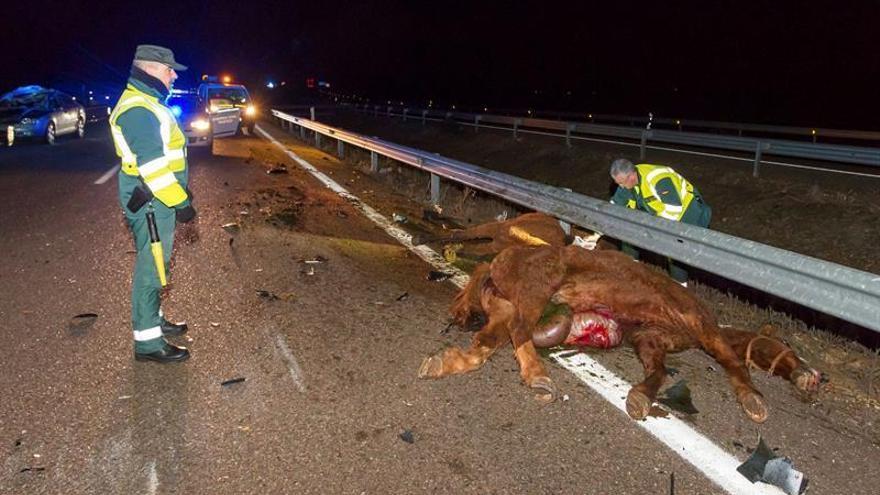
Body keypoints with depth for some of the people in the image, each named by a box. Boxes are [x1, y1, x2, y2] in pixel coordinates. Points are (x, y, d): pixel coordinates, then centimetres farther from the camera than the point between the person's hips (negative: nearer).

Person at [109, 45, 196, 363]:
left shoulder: (146, 102, 15)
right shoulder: (139, 109, -20)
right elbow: (152, 165, -25)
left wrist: (179, 193, 24)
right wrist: (180, 202, -22)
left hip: (157, 199, 11)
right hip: (151, 203, -11)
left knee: (154, 264, 20)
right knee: (152, 268, -4)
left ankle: (152, 320, 34)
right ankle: (147, 341, 4)